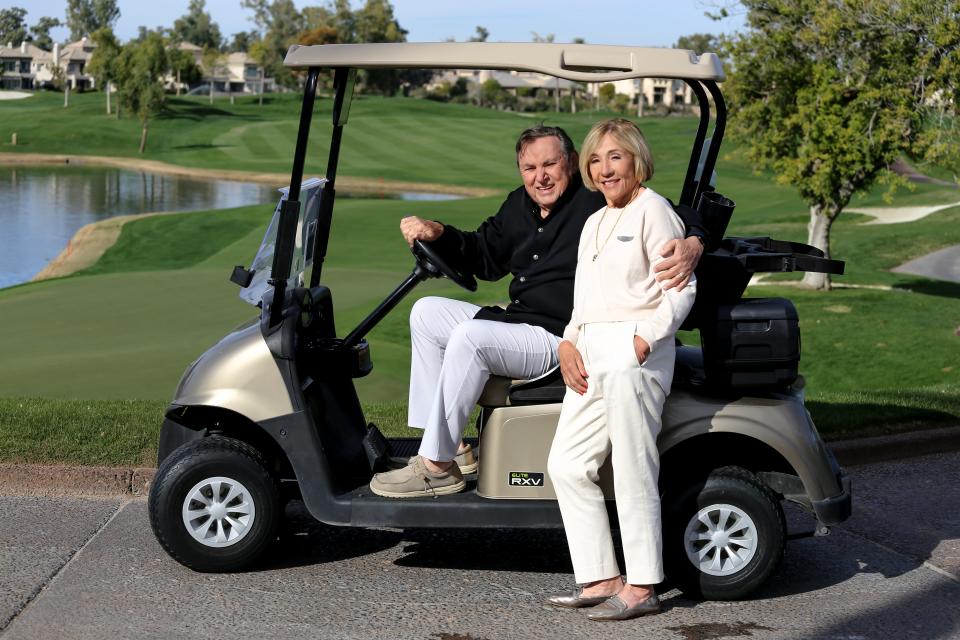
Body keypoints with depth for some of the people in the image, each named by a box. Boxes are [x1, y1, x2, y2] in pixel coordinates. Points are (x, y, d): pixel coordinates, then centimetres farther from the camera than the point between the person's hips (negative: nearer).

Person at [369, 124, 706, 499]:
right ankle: (452, 447, 2)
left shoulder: (597, 201, -13)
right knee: (426, 313, 7)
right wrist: (438, 235, 5)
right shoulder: (518, 205, 11)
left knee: (469, 337, -28)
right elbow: (484, 257, 22)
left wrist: (693, 243, -40)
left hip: (561, 339, -9)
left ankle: (437, 466, -19)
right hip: (516, 323, 9)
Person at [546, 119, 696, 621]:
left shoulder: (652, 210, -3)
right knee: (567, 465, 4)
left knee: (633, 475, -6)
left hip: (634, 353, -9)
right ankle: (600, 578, 10)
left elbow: (681, 289, -8)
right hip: (591, 353, 9)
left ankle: (642, 588, 1)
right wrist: (568, 343, 8)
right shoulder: (594, 223, 22)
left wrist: (645, 339, -19)